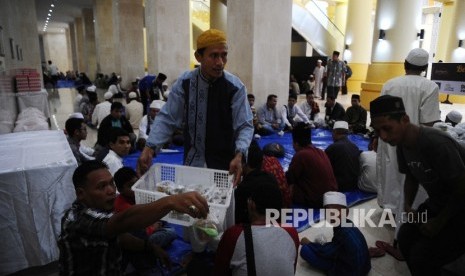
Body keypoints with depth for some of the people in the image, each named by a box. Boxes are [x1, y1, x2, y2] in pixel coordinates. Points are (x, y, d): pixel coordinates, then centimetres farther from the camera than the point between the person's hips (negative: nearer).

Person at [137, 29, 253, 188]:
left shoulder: (235, 87, -12)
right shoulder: (184, 83, -7)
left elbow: (245, 126, -11)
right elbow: (166, 119, -5)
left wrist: (239, 155, -29)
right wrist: (149, 147, -20)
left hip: (225, 164, -1)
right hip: (192, 162, 2)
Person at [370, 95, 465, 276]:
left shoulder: (436, 143, -32)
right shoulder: (402, 144, -5)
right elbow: (411, 177, 12)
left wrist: (439, 223, -14)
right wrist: (407, 206, -3)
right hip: (438, 204, 8)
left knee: (422, 256, -15)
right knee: (405, 237, 6)